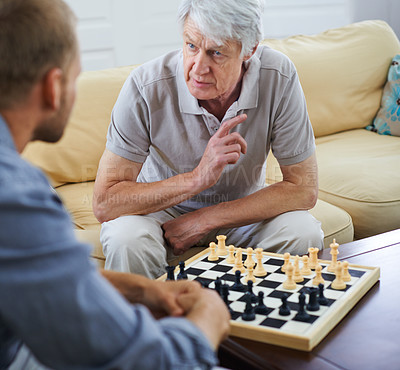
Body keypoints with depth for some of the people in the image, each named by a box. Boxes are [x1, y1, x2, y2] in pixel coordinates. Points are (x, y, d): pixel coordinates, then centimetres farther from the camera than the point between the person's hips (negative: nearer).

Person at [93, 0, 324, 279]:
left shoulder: (279, 78, -22)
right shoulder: (147, 87, -26)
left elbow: (304, 189, -17)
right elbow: (104, 203, -26)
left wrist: (204, 220, -23)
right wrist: (197, 178, -38)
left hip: (243, 208, 2)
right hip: (160, 207, -1)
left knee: (304, 234, -26)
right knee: (128, 240, -32)